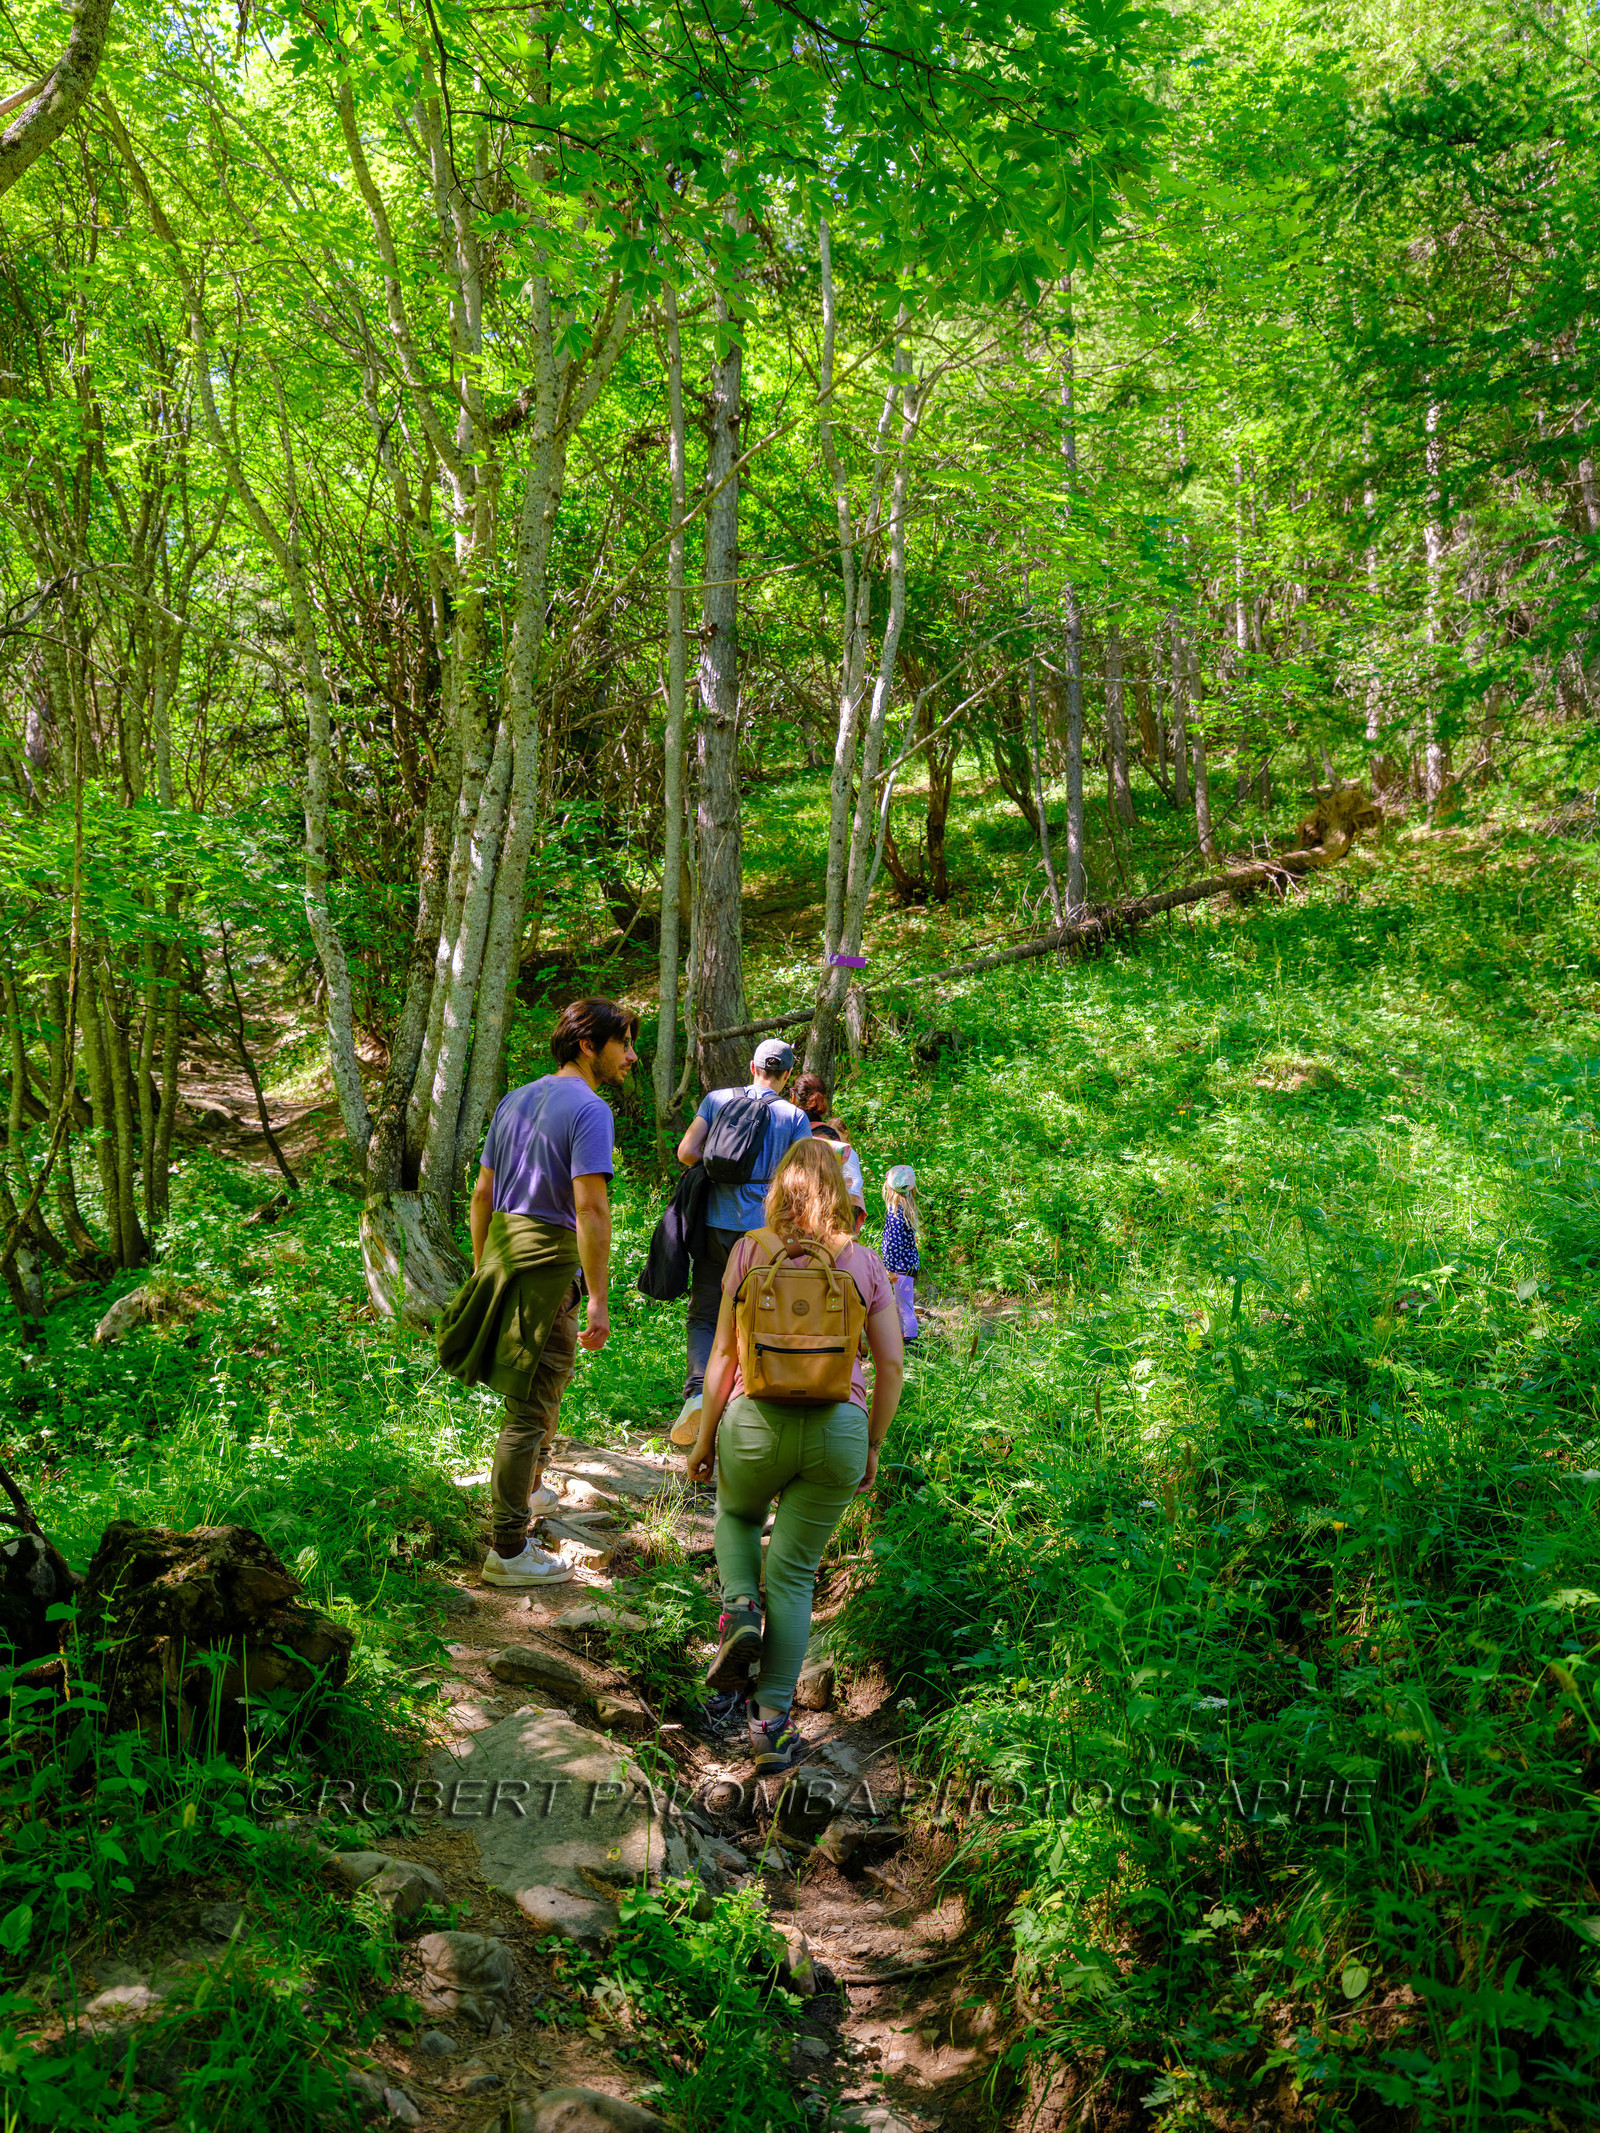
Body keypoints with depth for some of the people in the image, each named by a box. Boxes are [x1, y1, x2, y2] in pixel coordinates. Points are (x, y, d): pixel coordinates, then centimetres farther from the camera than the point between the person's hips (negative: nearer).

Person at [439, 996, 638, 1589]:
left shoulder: (515, 1101, 13)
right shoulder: (589, 1110, -13)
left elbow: (482, 1192, 16)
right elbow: (591, 1208, -21)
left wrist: (482, 1266, 24)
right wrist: (598, 1299, -18)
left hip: (501, 1250, 9)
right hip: (548, 1260, -9)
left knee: (542, 1384, 29)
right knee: (531, 1406, -2)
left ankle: (530, 1489, 47)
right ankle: (509, 1551, 4)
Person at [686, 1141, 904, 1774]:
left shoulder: (750, 1251, 2)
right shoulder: (866, 1263, 5)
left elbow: (724, 1352, 1)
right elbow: (892, 1365, 4)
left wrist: (704, 1437, 9)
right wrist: (871, 1445, 14)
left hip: (757, 1416, -1)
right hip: (839, 1425, 1)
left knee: (736, 1515, 30)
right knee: (794, 1572, 10)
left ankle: (740, 1610, 3)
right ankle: (773, 1722, 8)